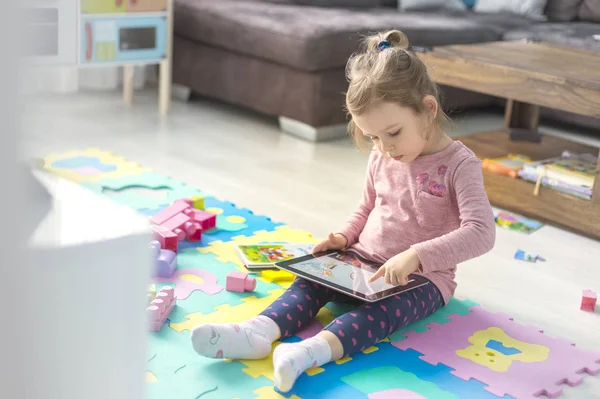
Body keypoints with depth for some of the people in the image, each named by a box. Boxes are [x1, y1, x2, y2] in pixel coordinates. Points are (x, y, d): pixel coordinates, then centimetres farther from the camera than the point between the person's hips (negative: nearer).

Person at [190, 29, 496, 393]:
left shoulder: (460, 163, -16)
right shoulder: (382, 157, 4)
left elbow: (481, 232, -27)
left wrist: (416, 256, -37)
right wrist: (345, 236, -1)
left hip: (422, 277, -5)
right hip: (362, 261, 6)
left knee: (385, 308, -34)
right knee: (313, 279, -19)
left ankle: (316, 349, -58)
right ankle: (259, 332, -41)